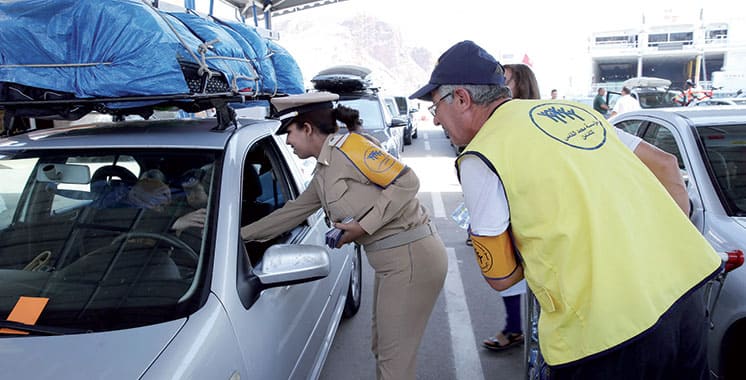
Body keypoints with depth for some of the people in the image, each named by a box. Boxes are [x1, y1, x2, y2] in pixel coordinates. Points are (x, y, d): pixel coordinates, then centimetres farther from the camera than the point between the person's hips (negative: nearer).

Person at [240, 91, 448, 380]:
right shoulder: (322, 173, 15)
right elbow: (292, 213, 22)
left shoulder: (347, 146, -14)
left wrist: (364, 226, -18)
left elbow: (406, 182, -19)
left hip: (411, 257, -10)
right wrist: (239, 235, 26)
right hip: (392, 259, 10)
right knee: (383, 349, 22)